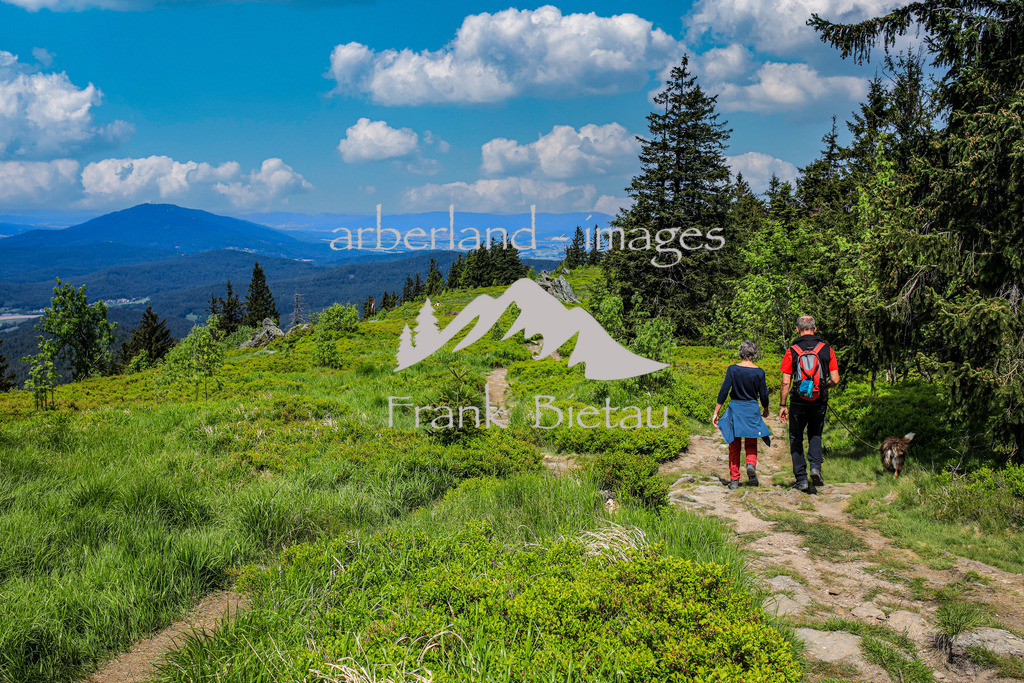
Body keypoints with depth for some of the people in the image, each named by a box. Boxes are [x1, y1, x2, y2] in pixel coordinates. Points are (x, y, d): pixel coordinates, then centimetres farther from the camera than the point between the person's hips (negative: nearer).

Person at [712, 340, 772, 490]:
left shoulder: (732, 369, -6)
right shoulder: (759, 372, -5)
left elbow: (723, 391, -8)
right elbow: (764, 395, 1)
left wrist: (716, 413, -2)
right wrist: (765, 410, 21)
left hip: (735, 408, 0)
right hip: (752, 410, 0)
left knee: (734, 445, 9)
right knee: (751, 443, 14)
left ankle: (734, 479, 9)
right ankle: (751, 464, -16)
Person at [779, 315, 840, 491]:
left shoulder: (792, 351, -4)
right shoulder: (826, 349, 1)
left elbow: (786, 382, -6)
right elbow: (835, 380, -1)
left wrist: (783, 406, 2)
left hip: (799, 402, -2)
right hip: (819, 403, 2)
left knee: (796, 439, 11)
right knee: (815, 436, 21)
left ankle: (801, 479, 7)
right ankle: (816, 466, -2)